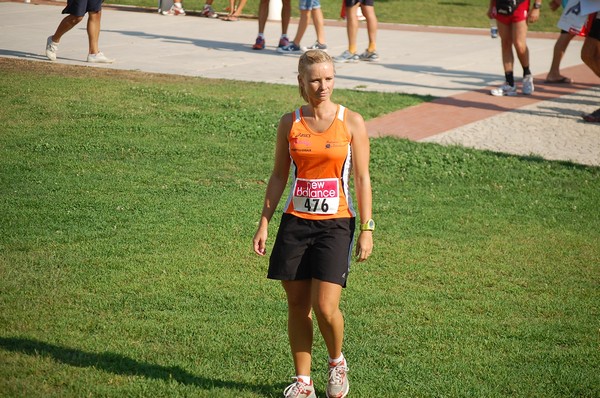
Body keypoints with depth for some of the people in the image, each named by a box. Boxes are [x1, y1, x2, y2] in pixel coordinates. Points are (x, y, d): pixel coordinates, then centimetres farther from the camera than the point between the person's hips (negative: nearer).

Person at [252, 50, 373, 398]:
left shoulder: (351, 122, -2)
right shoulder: (289, 123, 4)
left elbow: (362, 179, 0)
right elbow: (279, 176, 11)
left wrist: (367, 229, -5)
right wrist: (264, 223, 6)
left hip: (335, 224, -2)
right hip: (295, 222, 3)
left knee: (325, 307, -11)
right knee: (298, 305, 5)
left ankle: (337, 361, 18)